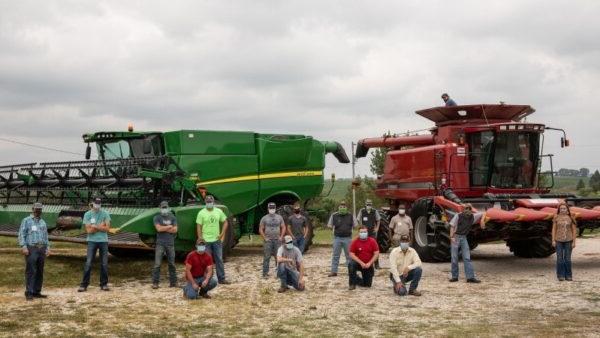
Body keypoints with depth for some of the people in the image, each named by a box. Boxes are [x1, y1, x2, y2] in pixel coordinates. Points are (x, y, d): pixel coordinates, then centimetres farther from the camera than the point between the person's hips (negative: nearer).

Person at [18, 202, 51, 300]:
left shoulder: (42, 222, 19)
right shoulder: (26, 221, 3)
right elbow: (21, 234, -3)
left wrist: (48, 247, 13)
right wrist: (23, 246, -14)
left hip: (42, 249, 6)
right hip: (31, 249, -6)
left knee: (40, 271, 5)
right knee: (31, 271, -9)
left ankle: (37, 292, 11)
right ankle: (29, 293, -7)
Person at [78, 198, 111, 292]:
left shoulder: (105, 214, 3)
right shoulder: (87, 214, 0)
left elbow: (107, 228, -6)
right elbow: (89, 230, -8)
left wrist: (95, 226, -10)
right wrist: (101, 226, -8)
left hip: (103, 241, 1)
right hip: (92, 241, -1)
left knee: (104, 264, 4)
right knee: (88, 263, -5)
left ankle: (104, 284, 13)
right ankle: (84, 285, -2)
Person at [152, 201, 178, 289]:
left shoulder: (172, 217, 10)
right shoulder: (157, 218, 3)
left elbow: (175, 230, -2)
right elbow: (159, 229, -12)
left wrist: (163, 228, -7)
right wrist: (169, 226, -4)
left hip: (170, 244, 3)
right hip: (160, 244, -2)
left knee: (172, 264, 7)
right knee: (157, 264, -7)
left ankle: (173, 282, 14)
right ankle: (155, 283, -4)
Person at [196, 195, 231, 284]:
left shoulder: (219, 211, 2)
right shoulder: (201, 213, -7)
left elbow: (225, 222, 10)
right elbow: (198, 227, -7)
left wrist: (222, 234, 0)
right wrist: (200, 239, -12)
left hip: (217, 240, 3)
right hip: (206, 241, -3)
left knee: (219, 259, 8)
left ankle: (221, 278, 15)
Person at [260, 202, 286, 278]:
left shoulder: (279, 217, 8)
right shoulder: (264, 218, 2)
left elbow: (283, 227, 10)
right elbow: (260, 229, 2)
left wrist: (281, 237, -1)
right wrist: (264, 238, -7)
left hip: (277, 240, 2)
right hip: (268, 240, -2)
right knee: (266, 257, -4)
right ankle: (265, 273, -1)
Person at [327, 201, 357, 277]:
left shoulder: (350, 216, 5)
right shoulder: (334, 215, 4)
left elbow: (355, 225, 11)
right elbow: (329, 225, 13)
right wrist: (332, 227, -2)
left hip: (347, 238, 0)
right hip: (337, 237, 0)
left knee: (349, 255, 4)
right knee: (335, 255, 2)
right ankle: (334, 271, 7)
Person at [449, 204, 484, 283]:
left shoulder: (472, 217, 0)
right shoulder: (458, 216, -10)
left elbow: (482, 214, 14)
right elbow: (452, 226, -8)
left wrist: (482, 220, -4)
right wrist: (452, 237, -17)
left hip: (464, 238, 3)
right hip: (456, 237, -3)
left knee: (467, 258, -3)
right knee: (454, 258, 2)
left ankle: (470, 277, -6)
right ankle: (454, 276, 11)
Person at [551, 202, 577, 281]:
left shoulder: (570, 218, -2)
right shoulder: (556, 218, -1)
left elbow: (574, 230, 0)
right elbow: (554, 229, 2)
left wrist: (574, 242, -4)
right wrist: (553, 240, -4)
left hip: (568, 241, 0)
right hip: (559, 241, 0)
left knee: (567, 259, 2)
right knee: (560, 258, 0)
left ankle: (568, 275, 11)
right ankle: (560, 275, 8)